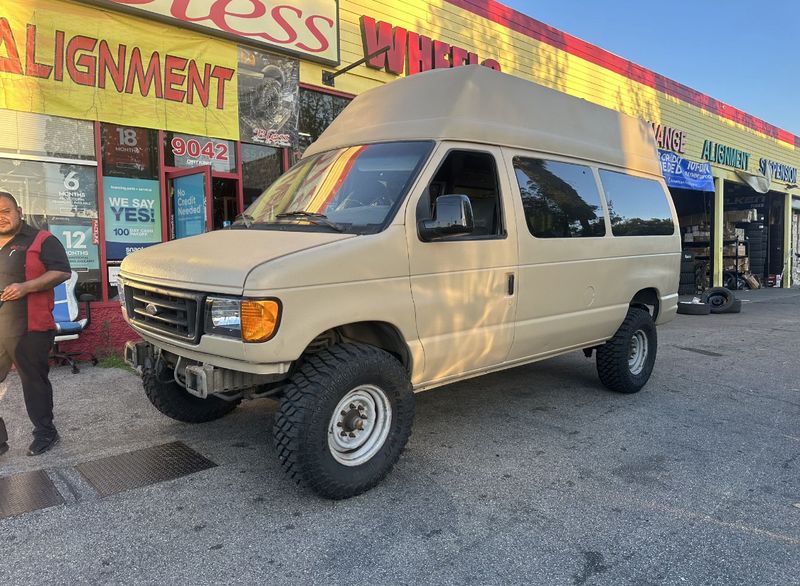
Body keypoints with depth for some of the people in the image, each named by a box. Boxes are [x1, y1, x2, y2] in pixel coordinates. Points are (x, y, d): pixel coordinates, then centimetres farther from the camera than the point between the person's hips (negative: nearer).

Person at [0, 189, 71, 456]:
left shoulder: (41, 240, -2)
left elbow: (62, 272, -11)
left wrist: (26, 287, -20)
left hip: (30, 330, -5)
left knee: (34, 382, 5)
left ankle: (45, 433, 20)